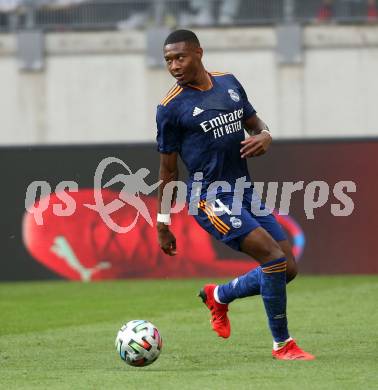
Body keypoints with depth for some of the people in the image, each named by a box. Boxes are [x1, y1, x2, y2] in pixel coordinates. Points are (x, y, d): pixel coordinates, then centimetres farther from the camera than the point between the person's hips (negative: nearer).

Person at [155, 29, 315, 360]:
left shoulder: (228, 83, 8)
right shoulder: (171, 108, -8)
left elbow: (254, 123, 19)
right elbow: (168, 169, -1)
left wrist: (264, 136, -6)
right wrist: (163, 223, 1)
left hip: (244, 192, 7)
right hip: (210, 199, -7)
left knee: (288, 269, 3)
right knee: (275, 257, -20)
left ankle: (219, 296, 27)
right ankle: (282, 344, -6)